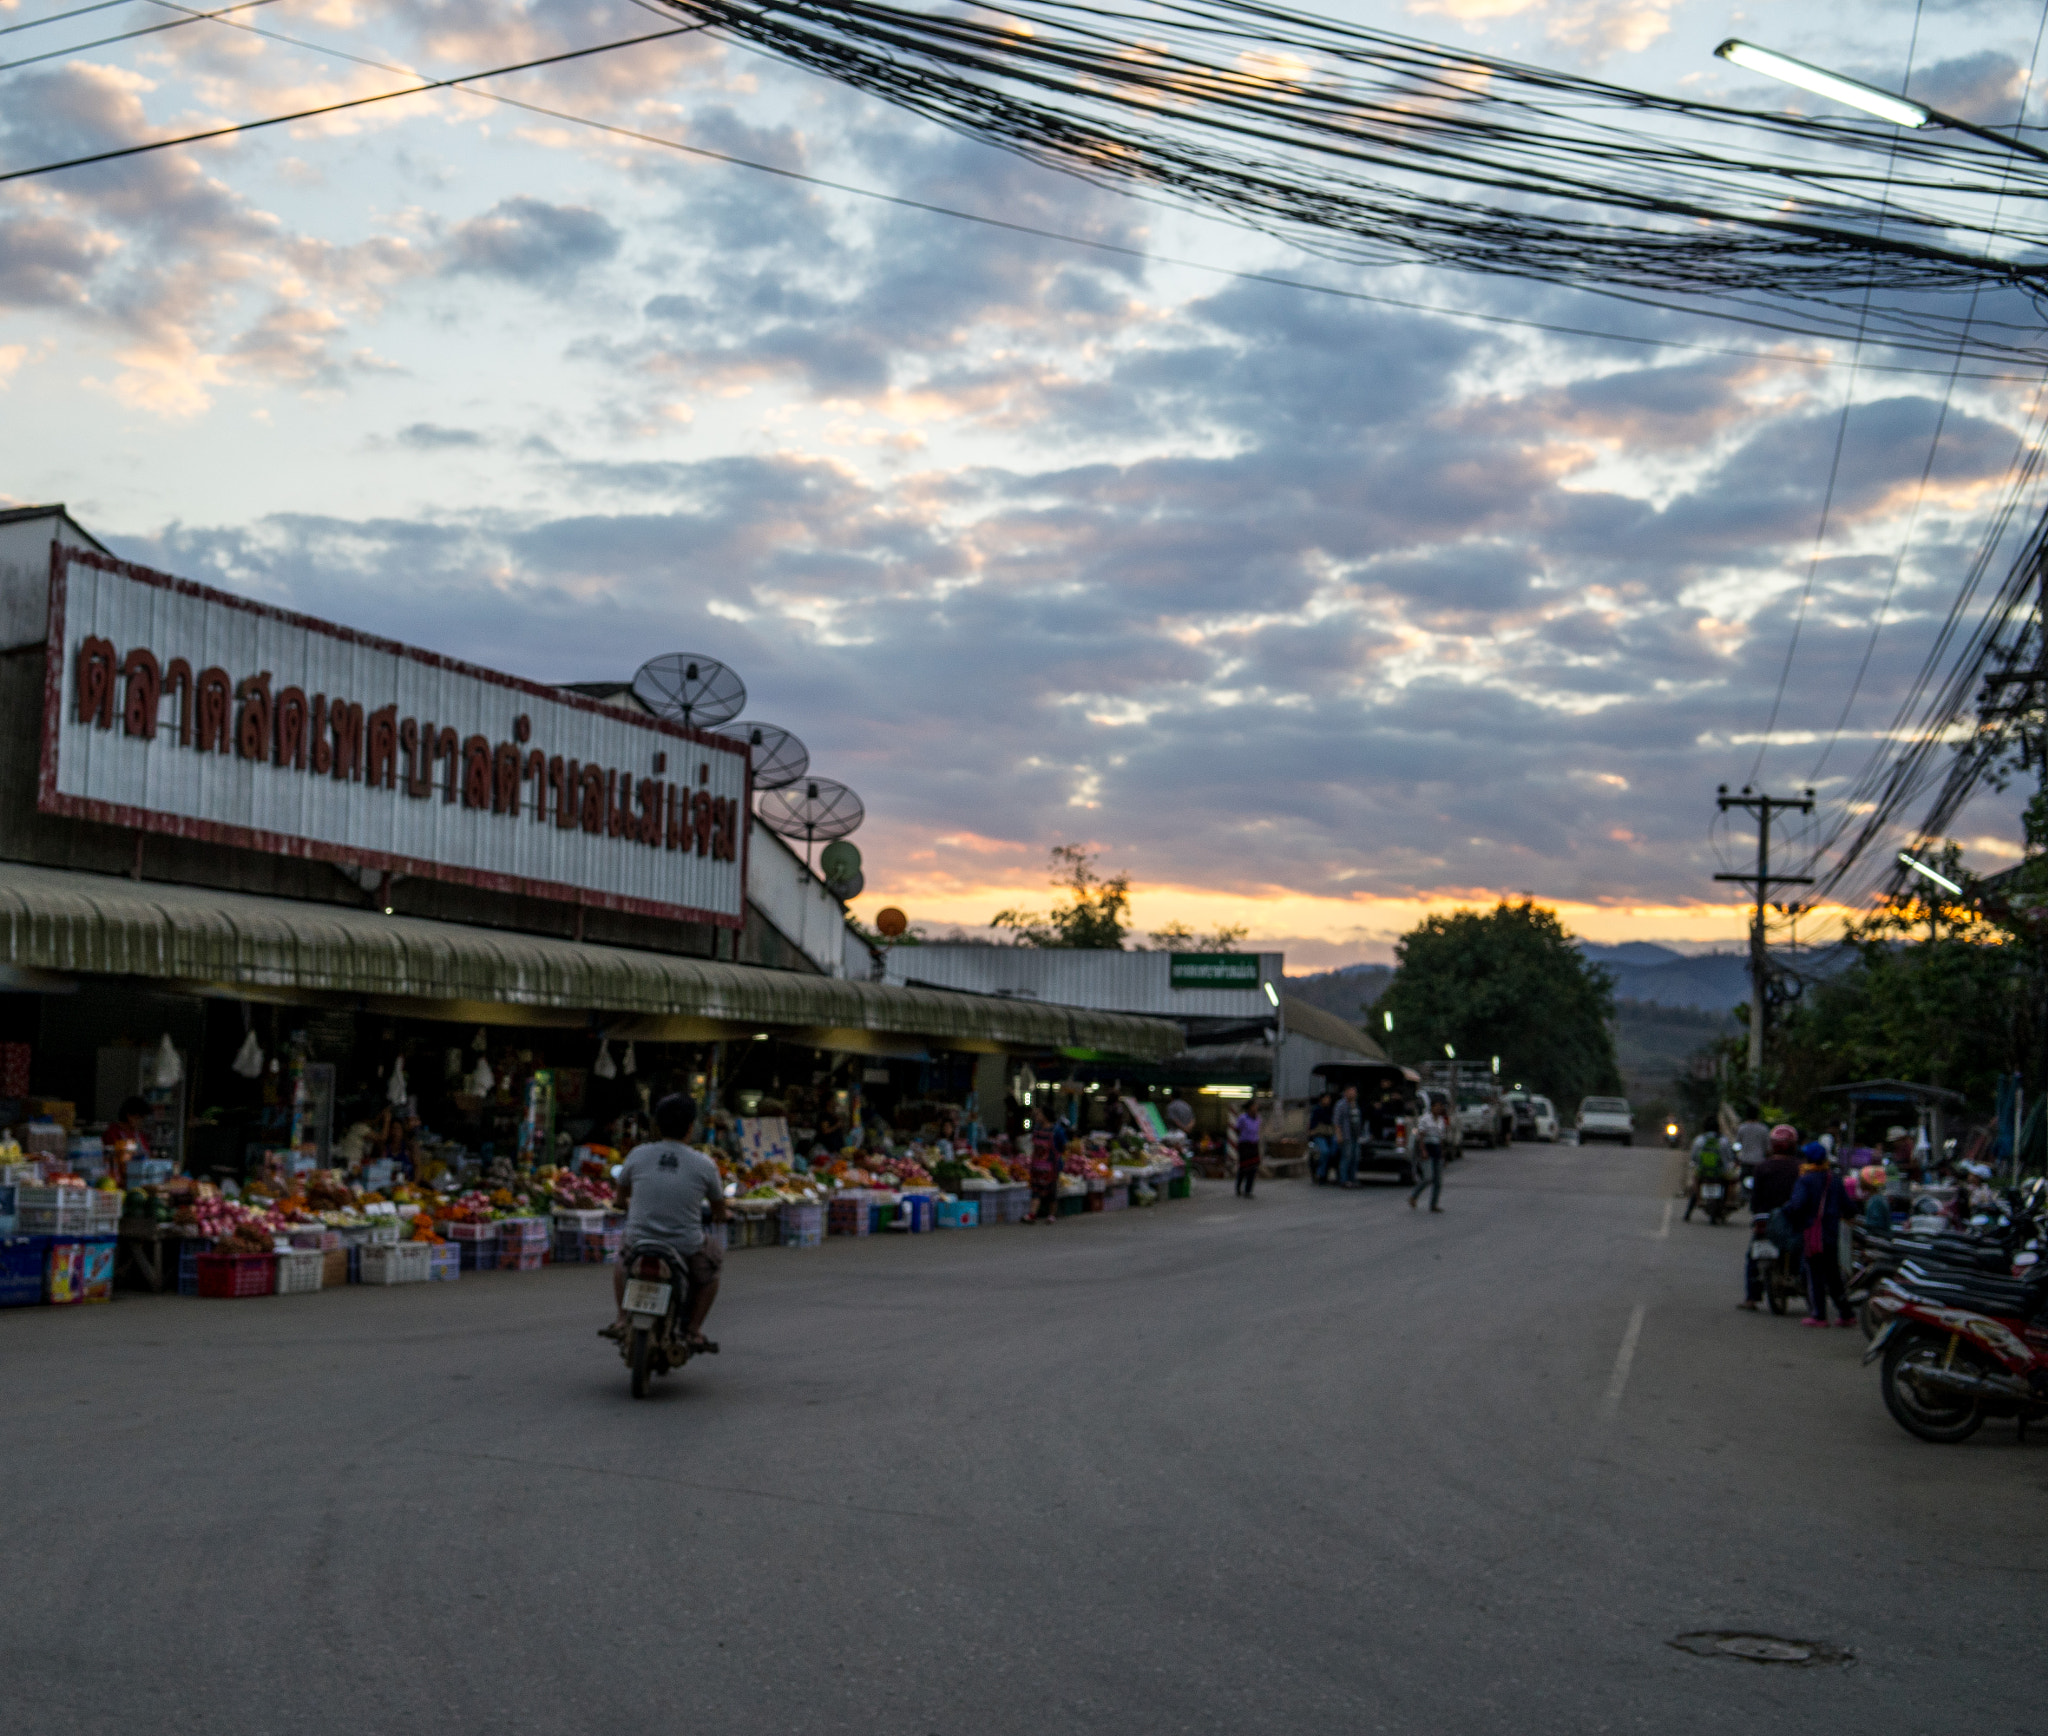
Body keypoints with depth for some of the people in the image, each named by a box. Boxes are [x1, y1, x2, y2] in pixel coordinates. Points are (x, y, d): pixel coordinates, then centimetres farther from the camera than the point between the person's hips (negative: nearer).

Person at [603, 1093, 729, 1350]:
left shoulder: (637, 1155, -3)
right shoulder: (704, 1165, -7)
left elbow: (621, 1198, 15)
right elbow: (719, 1211, 9)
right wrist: (721, 1215, 34)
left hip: (639, 1244, 2)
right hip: (686, 1249, -2)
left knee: (622, 1259, 37)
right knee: (713, 1261, 32)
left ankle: (622, 1320, 24)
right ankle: (693, 1329, 21)